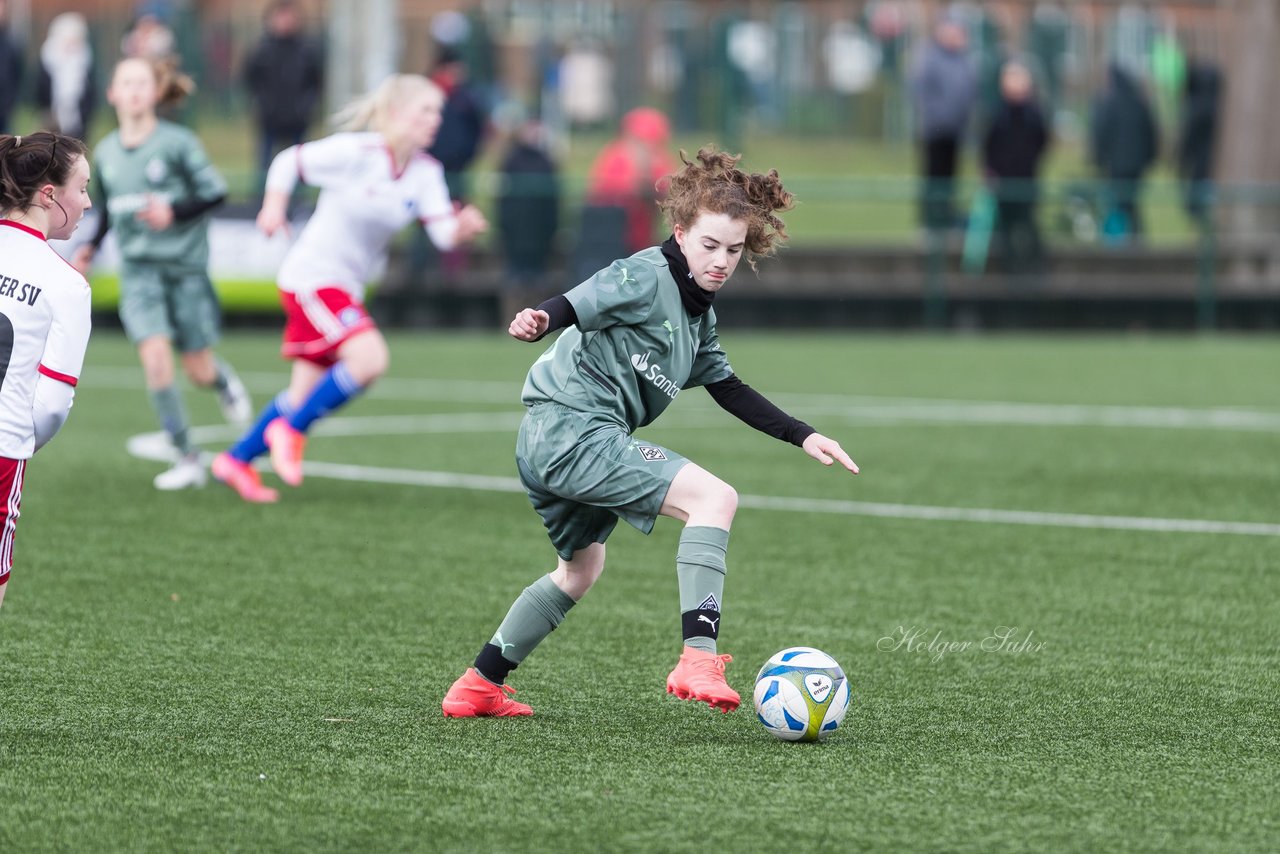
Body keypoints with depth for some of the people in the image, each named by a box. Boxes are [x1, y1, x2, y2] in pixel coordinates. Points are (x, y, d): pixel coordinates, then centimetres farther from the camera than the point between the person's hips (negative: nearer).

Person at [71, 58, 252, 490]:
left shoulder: (178, 142, -9)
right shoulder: (106, 152, 5)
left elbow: (215, 192, -6)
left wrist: (174, 211, -20)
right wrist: (90, 247, 6)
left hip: (186, 265, -2)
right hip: (138, 270, 2)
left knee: (198, 371, 3)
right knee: (155, 357, -16)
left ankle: (224, 380, 43)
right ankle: (187, 459, -8)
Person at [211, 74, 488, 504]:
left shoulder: (426, 172, 0)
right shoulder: (356, 152, -17)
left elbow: (442, 232, -10)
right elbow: (288, 161, -5)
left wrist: (463, 227, -31)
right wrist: (274, 207, -15)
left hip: (345, 287, 8)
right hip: (311, 275, -8)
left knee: (308, 389, 13)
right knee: (370, 357, -25)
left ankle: (237, 460, 28)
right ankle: (291, 430, -7)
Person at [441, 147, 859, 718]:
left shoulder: (699, 315, 18)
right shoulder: (646, 278, -9)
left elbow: (729, 389, 24)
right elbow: (576, 306, -22)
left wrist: (803, 437, 19)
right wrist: (538, 321, -44)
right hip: (574, 429, -11)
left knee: (582, 567, 30)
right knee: (714, 496, -19)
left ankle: (478, 688, 38)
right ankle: (698, 660, -30)